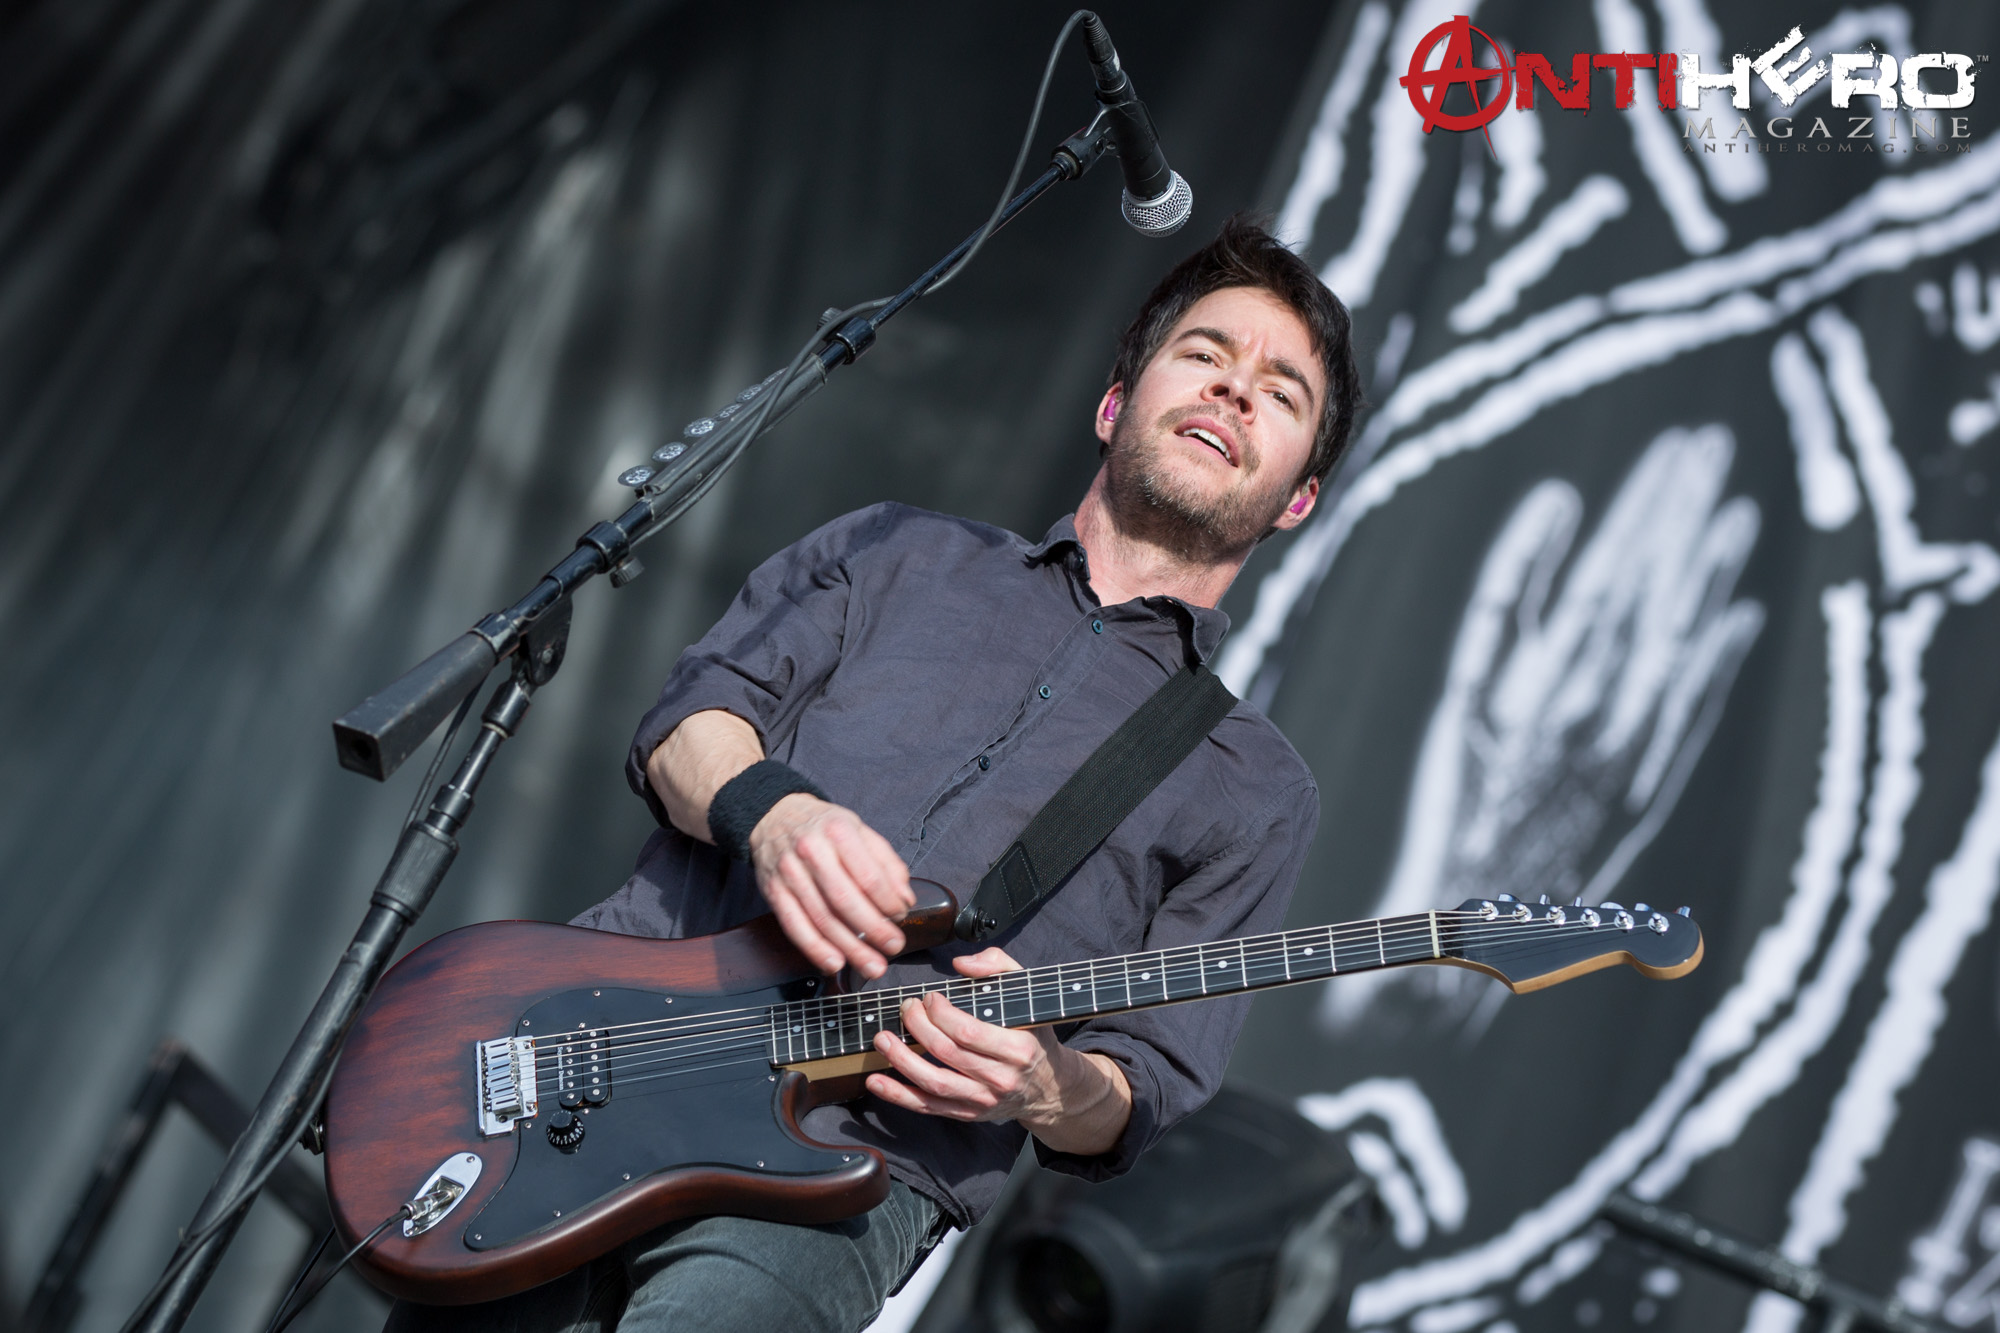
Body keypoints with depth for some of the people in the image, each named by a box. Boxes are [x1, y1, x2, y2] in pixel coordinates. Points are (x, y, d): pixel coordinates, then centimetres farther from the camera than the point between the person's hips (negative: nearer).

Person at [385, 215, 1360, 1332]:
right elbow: (689, 715, 9)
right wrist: (768, 809, -13)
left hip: (844, 1164, -2)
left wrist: (1044, 1085, -13)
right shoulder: (901, 554, 20)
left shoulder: (1255, 792, 15)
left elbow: (1138, 1096, 10)